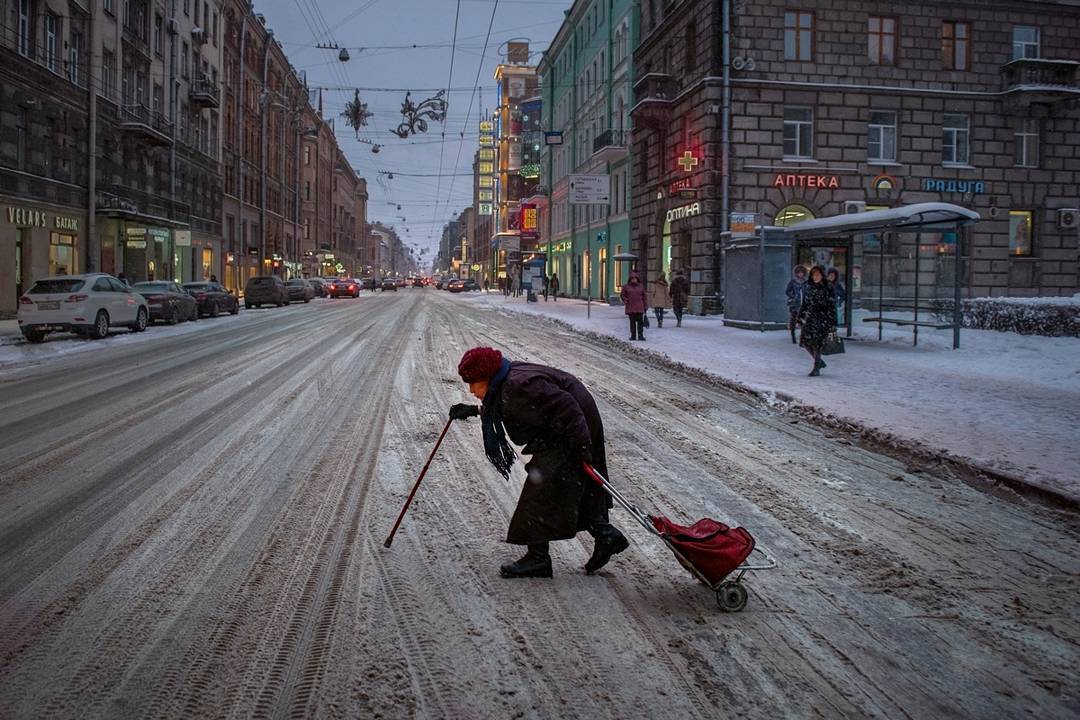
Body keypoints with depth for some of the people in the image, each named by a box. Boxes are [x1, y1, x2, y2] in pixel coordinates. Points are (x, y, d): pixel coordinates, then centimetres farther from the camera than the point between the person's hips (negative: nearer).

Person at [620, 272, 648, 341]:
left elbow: (644, 297, 8)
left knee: (640, 321, -5)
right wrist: (626, 301, -4)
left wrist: (645, 306, 6)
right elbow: (622, 295, 10)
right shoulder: (626, 286, 2)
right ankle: (633, 336, 11)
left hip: (639, 307, 0)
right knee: (632, 322, 5)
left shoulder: (641, 286, 5)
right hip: (630, 307, 0)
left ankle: (640, 336, 0)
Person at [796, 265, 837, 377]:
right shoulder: (808, 288, 10)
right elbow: (804, 305, 15)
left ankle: (816, 369, 0)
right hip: (810, 318, 5)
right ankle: (819, 362, 19)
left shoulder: (827, 289, -3)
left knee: (816, 342, -10)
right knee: (805, 340, -3)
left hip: (822, 319, -5)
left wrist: (832, 324, -8)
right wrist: (800, 320, 12)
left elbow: (832, 307, -4)